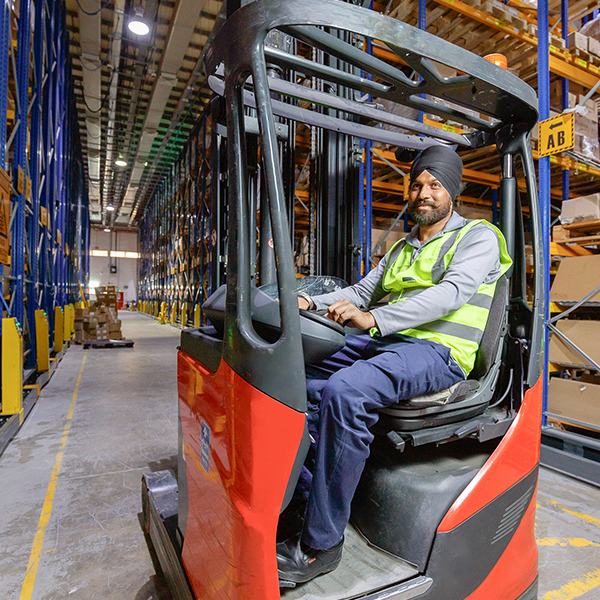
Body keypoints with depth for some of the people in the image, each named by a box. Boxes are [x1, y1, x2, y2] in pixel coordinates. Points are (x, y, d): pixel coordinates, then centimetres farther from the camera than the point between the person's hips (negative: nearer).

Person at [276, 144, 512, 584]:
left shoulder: (478, 237, 4)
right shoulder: (401, 249, 27)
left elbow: (452, 293, -15)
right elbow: (362, 291, 22)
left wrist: (372, 318, -28)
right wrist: (311, 303, 4)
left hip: (437, 350, -7)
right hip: (382, 342, 8)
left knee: (345, 390, -34)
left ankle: (322, 544, -19)